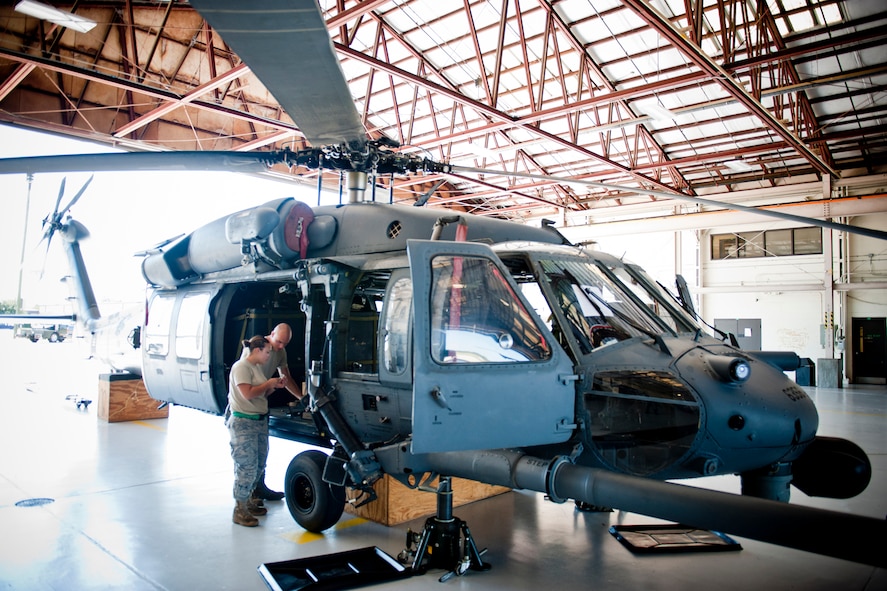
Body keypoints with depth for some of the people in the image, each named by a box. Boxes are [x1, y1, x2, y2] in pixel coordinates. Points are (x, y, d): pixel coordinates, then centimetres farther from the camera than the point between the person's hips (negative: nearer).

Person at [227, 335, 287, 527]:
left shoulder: (257, 367, 16)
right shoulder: (241, 367, -13)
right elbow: (248, 394, -22)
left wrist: (274, 386, 4)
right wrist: (269, 383, -11)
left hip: (260, 421, 10)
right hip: (243, 423, -9)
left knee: (259, 465, 14)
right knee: (247, 467, -6)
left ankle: (248, 501, 29)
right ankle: (239, 511, 4)